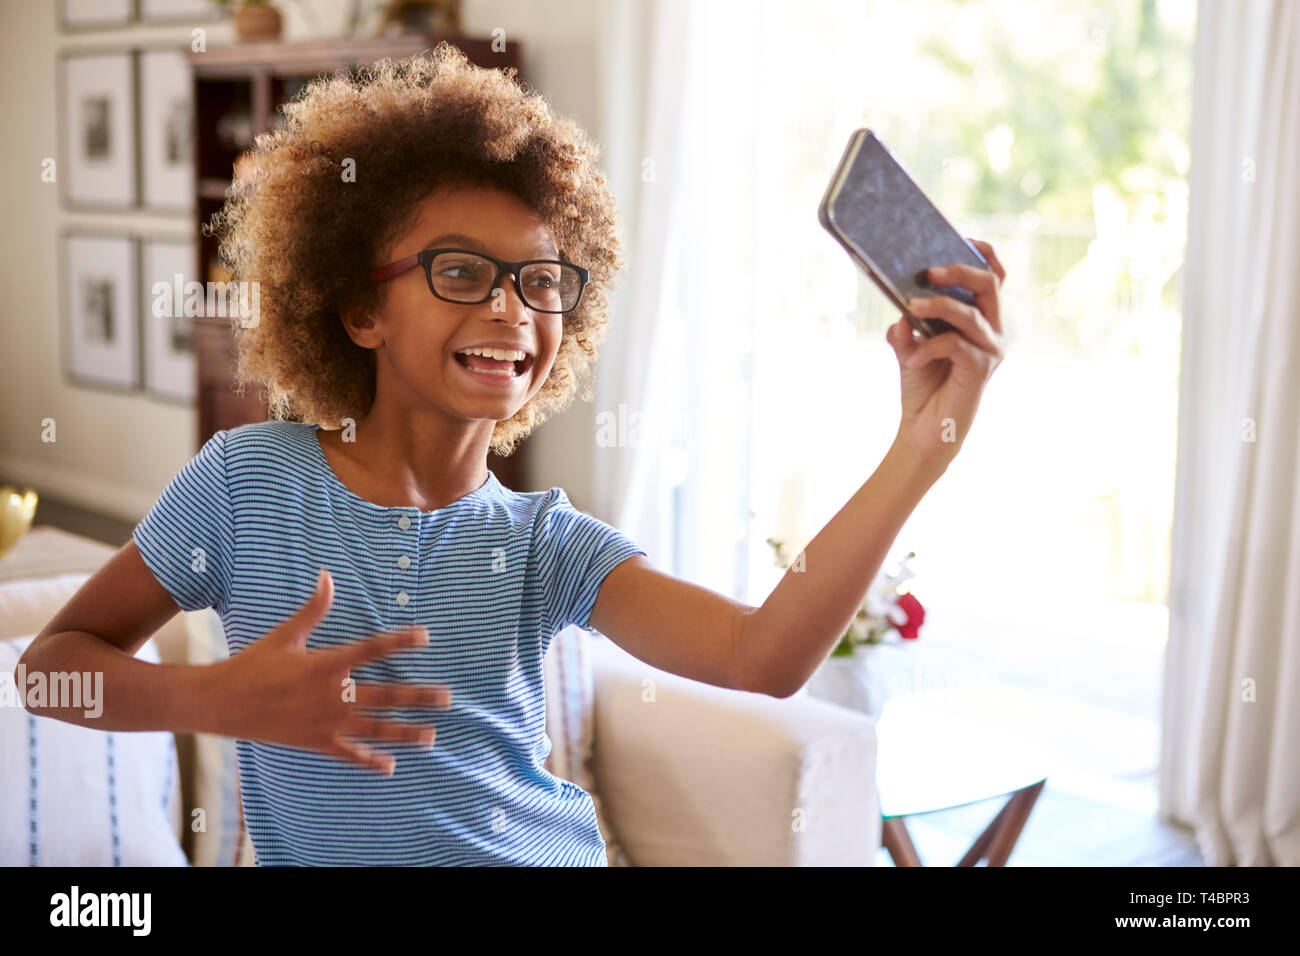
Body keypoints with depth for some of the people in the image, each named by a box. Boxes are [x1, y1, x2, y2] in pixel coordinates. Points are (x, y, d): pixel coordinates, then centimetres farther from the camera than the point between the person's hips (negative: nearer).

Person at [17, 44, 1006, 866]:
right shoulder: (249, 480, -5)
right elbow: (55, 659, 0)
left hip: (549, 853, 1)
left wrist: (923, 449, -26)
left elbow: (761, 658, -17)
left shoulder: (545, 542, -2)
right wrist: (216, 700, -18)